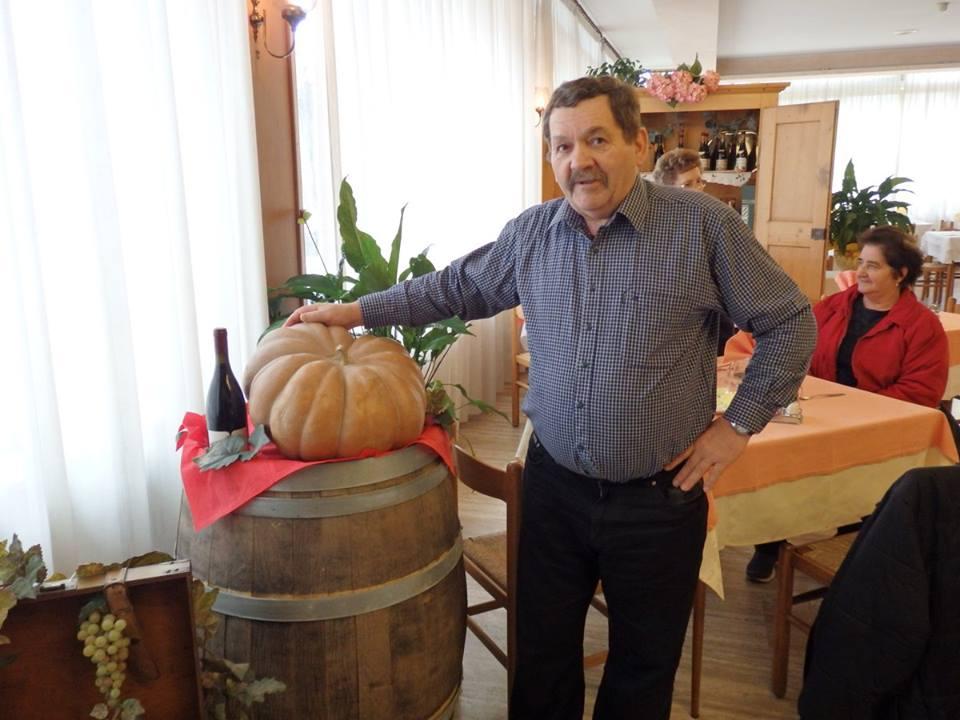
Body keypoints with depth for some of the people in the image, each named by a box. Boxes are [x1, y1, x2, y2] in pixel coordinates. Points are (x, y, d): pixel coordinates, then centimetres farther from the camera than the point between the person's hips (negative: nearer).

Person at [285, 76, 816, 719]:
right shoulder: (530, 233, 1)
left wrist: (738, 424, -7)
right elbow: (457, 287, 13)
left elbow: (790, 323, -3)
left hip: (660, 497, -2)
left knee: (645, 665, 18)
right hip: (554, 484, 3)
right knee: (542, 655, 19)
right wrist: (357, 311, 9)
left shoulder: (705, 225, -10)